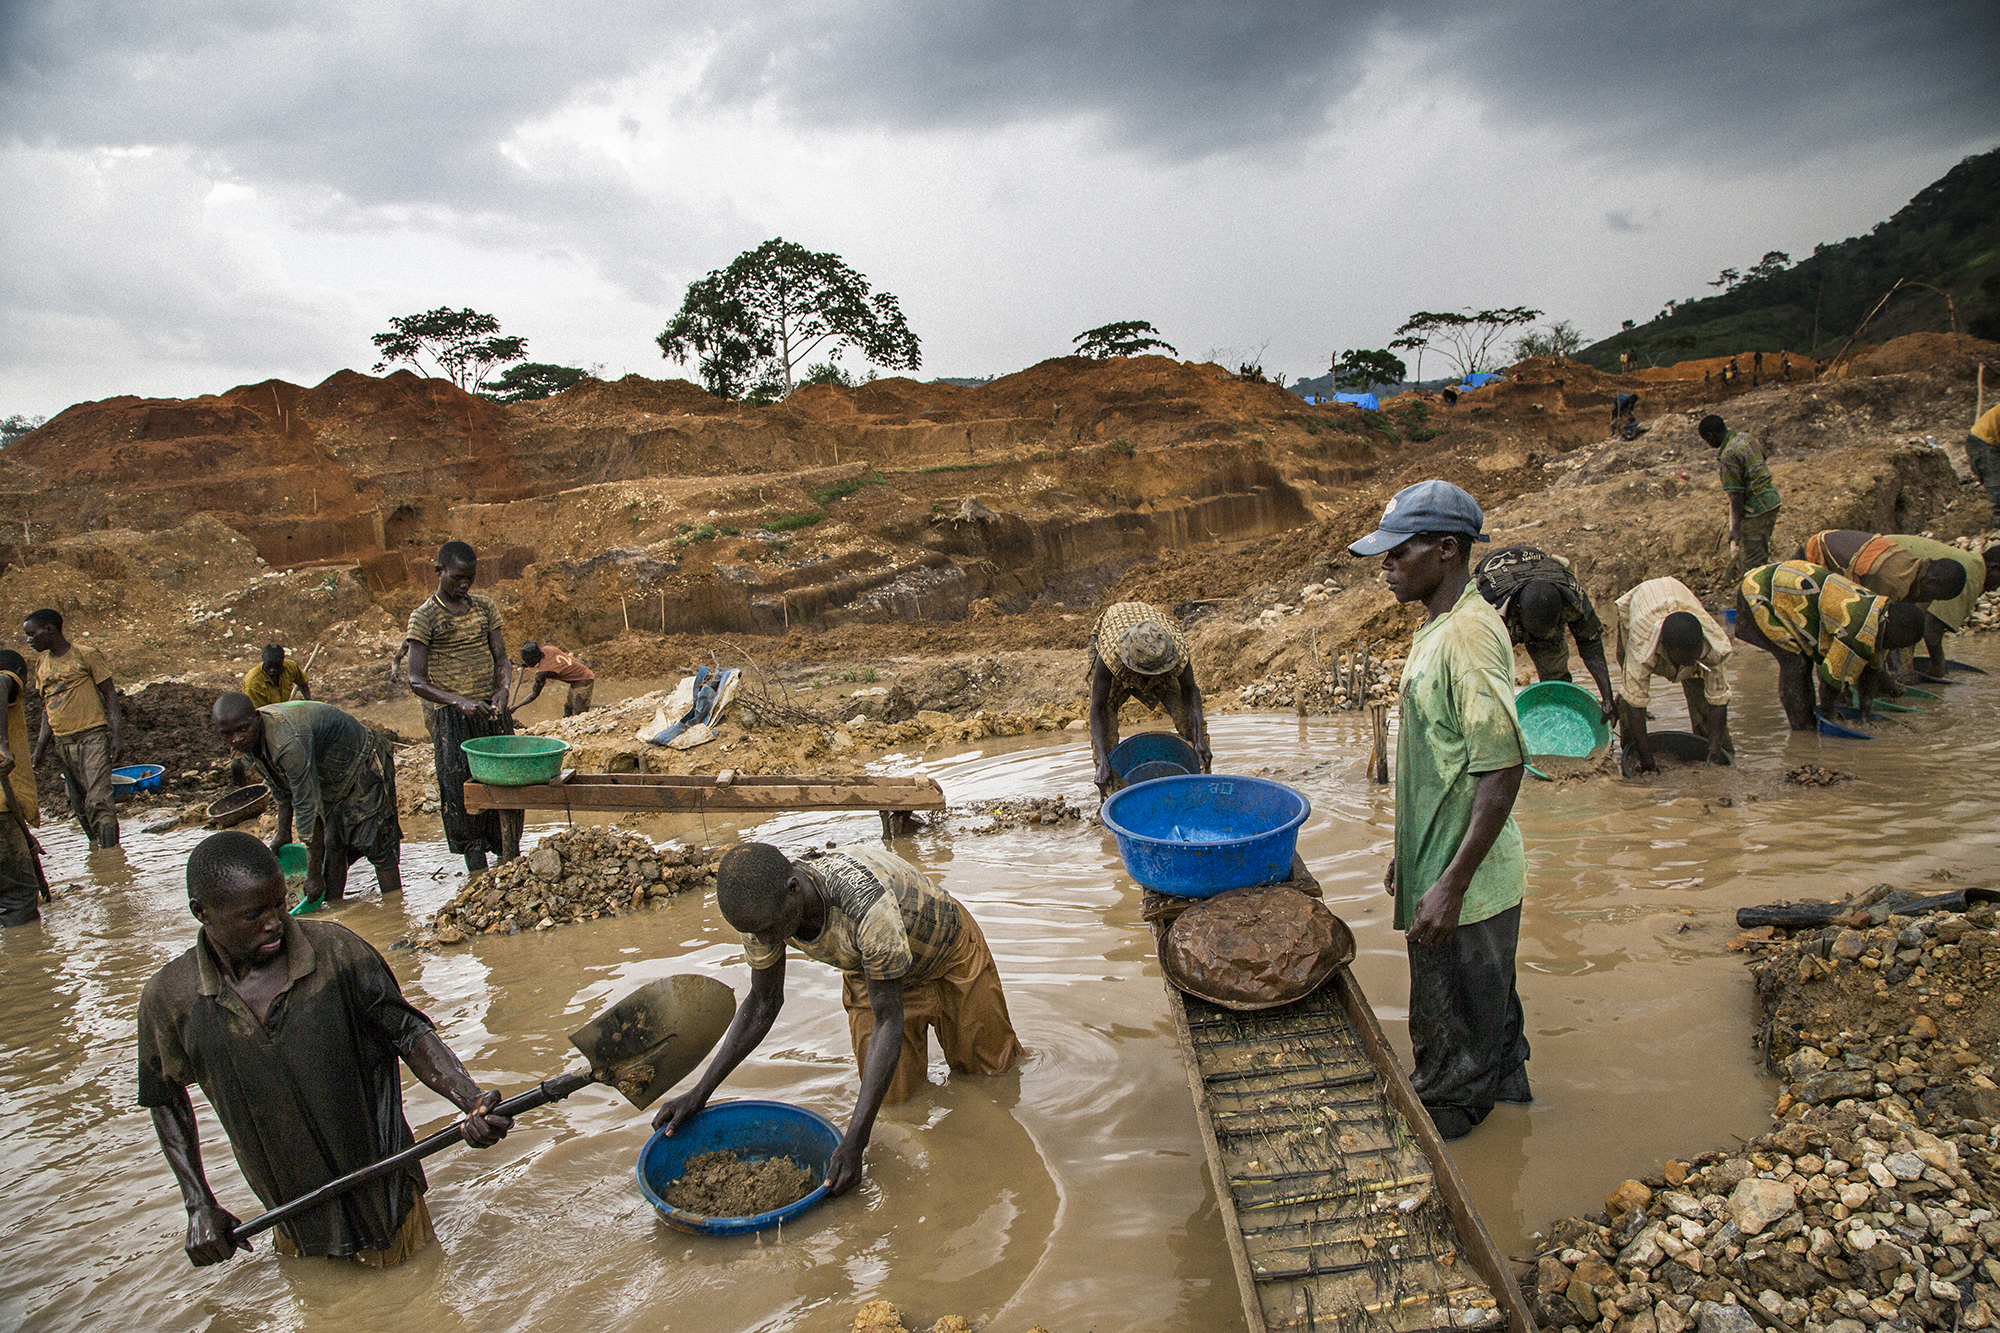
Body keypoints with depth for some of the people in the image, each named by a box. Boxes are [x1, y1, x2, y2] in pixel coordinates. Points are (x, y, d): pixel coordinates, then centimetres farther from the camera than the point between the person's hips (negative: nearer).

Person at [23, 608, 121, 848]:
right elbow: (47, 706, 20)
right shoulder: (41, 665, 14)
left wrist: (117, 735, -12)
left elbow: (109, 693, -4)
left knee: (98, 802, -16)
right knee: (79, 806, 8)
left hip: (93, 736, -6)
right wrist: (40, 748, 11)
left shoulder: (86, 655, -4)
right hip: (63, 744, 6)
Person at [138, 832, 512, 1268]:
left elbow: (409, 1033, -12)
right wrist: (199, 1206, 3)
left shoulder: (335, 951, -18)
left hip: (379, 1180, -2)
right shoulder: (169, 998, -11)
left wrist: (474, 1101, -28)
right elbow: (166, 1099, 5)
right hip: (291, 1211, 2)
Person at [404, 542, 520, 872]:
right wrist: (459, 701, -24)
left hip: (492, 711, 4)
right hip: (451, 719, -4)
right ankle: (480, 879, 3)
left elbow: (502, 659, 7)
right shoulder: (424, 617, -4)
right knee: (463, 791, -4)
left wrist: (503, 691, -15)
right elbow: (416, 682, -9)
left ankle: (512, 864, 12)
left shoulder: (485, 607, 9)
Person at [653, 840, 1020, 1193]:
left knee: (990, 1067, 12)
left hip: (946, 948, -4)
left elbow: (888, 1021, -40)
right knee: (893, 1094, 4)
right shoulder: (762, 907, -28)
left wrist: (854, 1142, -42)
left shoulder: (866, 903, -48)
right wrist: (700, 1092, -17)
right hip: (866, 965, 4)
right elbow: (762, 1003, -10)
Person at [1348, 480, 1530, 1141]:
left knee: (1450, 1041, 9)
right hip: (1443, 868, 9)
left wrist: (1451, 884, -24)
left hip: (1463, 885, -9)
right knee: (1486, 1008, 27)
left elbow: (1503, 770, -26)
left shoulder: (1469, 635, -23)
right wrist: (1408, 852, 20)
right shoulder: (1438, 627, 8)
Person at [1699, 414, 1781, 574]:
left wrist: (1736, 527, -20)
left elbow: (1736, 494, -23)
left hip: (1755, 510, -9)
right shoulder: (1746, 437, 4)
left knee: (1752, 562, -1)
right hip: (1771, 499, 9)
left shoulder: (1728, 456, -22)